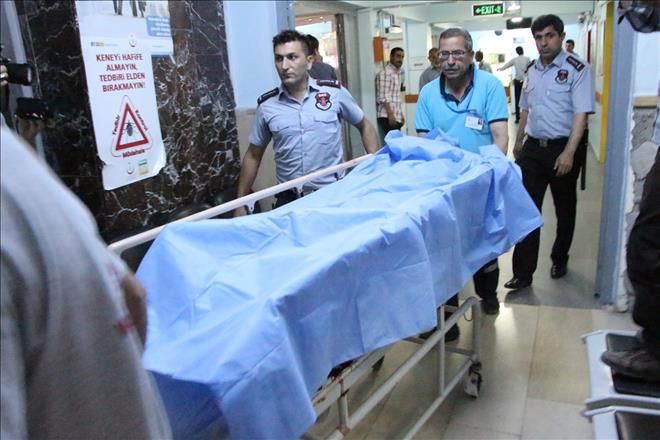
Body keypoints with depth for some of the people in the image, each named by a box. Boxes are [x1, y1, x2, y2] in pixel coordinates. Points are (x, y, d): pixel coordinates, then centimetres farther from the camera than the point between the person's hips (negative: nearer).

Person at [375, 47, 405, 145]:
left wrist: (401, 114, 21)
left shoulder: (397, 73, 19)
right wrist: (390, 114, -21)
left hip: (396, 117, 9)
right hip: (387, 117, -9)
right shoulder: (385, 73, -10)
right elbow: (382, 97, -17)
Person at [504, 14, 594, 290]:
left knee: (564, 210, 13)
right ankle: (523, 273, 3)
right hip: (533, 148, 4)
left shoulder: (577, 69, -9)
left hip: (561, 148, -4)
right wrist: (518, 142, 22)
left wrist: (568, 153, -24)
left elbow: (581, 113, -16)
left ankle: (559, 260, 33)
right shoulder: (532, 70, 9)